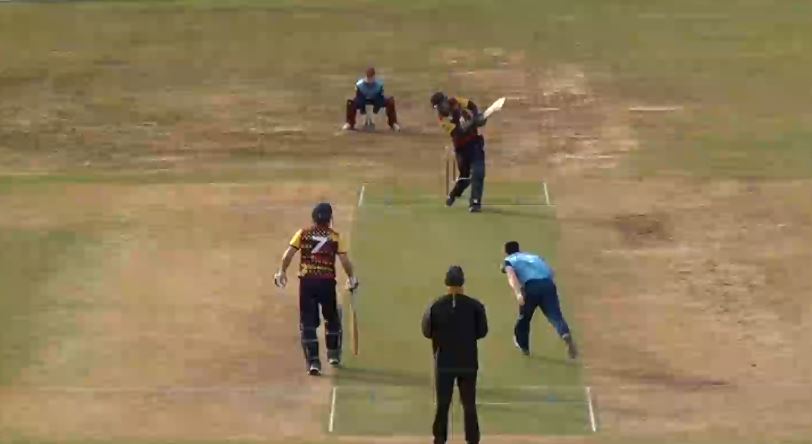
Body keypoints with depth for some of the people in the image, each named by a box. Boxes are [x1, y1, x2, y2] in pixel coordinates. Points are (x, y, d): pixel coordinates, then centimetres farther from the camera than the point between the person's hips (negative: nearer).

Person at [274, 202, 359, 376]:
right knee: (332, 318, 23)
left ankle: (313, 361, -6)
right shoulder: (334, 236, 2)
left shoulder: (303, 233, 4)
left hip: (307, 282, 0)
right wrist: (351, 277, 11)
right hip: (327, 282, 0)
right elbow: (345, 260, -2)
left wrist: (282, 271, 9)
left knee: (308, 322, 3)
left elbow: (288, 254, -3)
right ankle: (333, 354, 32)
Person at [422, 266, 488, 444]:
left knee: (442, 404, 9)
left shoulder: (436, 306, -8)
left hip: (444, 362, 0)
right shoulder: (475, 306, -9)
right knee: (469, 405, 10)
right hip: (468, 362, 0)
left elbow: (427, 331, -2)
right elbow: (482, 331, -2)